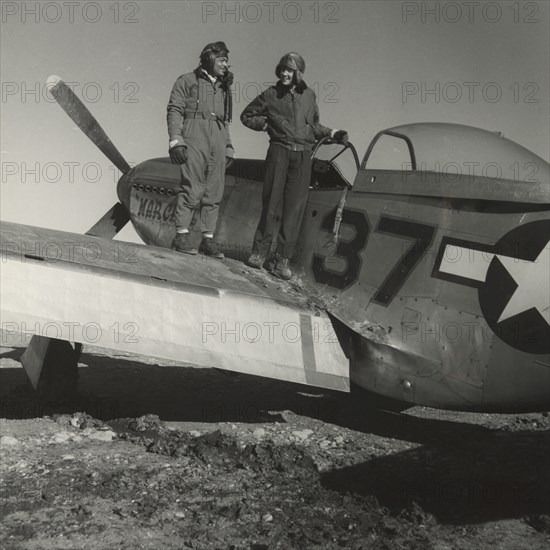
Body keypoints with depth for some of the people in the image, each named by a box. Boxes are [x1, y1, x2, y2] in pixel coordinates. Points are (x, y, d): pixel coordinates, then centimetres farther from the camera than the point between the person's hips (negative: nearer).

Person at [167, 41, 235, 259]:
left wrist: (229, 148, 17)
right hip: (194, 138, -5)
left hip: (218, 142, 6)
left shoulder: (223, 88, 26)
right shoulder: (188, 81, 9)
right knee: (192, 189, -13)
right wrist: (176, 140, -11)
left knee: (215, 193, 0)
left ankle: (208, 239, 2)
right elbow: (174, 111, 0)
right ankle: (181, 235, -9)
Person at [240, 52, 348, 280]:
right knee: (272, 202, -6)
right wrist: (263, 123, 2)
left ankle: (282, 259, 1)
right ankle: (260, 251, 6)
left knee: (295, 207, -2)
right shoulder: (271, 94, 8)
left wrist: (332, 133, 12)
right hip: (279, 151, -2)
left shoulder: (309, 95, 15)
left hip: (303, 155, 2)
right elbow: (246, 115, 17)